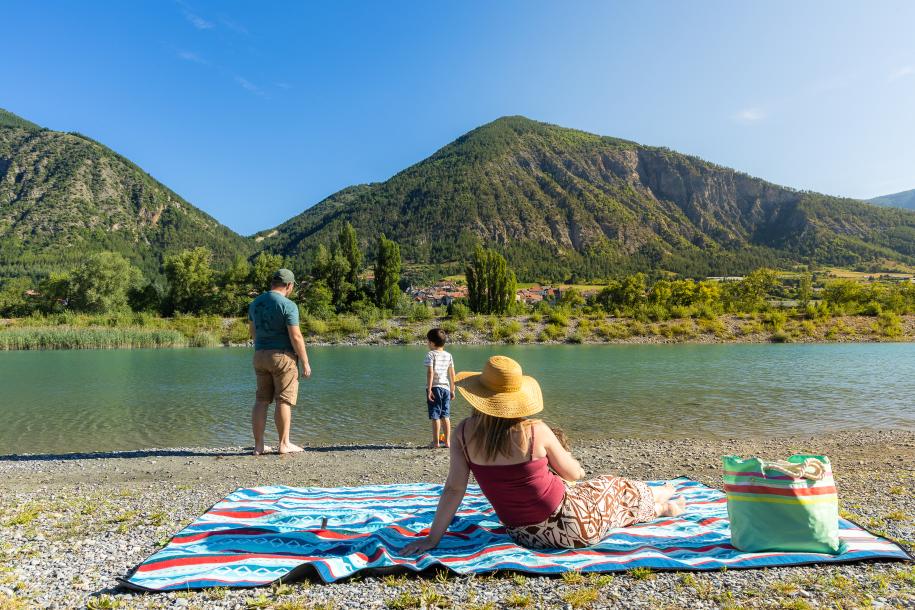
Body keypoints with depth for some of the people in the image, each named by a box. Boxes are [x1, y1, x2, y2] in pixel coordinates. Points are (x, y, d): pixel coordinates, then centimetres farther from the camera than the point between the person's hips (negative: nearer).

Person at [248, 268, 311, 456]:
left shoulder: (255, 303, 10)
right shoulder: (288, 305, -13)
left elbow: (253, 332, 19)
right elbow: (296, 337, -16)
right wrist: (305, 363, -10)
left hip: (260, 356, 7)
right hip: (283, 356, -7)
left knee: (261, 400, 10)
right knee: (284, 401, 1)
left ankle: (258, 445, 12)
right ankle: (284, 444, 8)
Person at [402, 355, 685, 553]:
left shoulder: (464, 433, -14)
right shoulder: (537, 432, -22)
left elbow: (453, 489, -12)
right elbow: (575, 474, -7)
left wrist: (433, 538, -4)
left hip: (522, 535, 4)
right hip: (570, 526, -4)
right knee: (615, 487, 26)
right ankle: (663, 502, 57)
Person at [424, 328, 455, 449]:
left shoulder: (431, 354, -6)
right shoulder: (448, 355, 10)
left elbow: (430, 372, -15)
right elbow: (452, 374, 11)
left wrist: (429, 389, -15)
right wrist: (452, 390, 18)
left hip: (435, 387, -5)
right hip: (446, 387, 5)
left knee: (435, 416, -2)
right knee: (445, 416, 11)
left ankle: (436, 442, 0)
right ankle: (447, 441, 13)